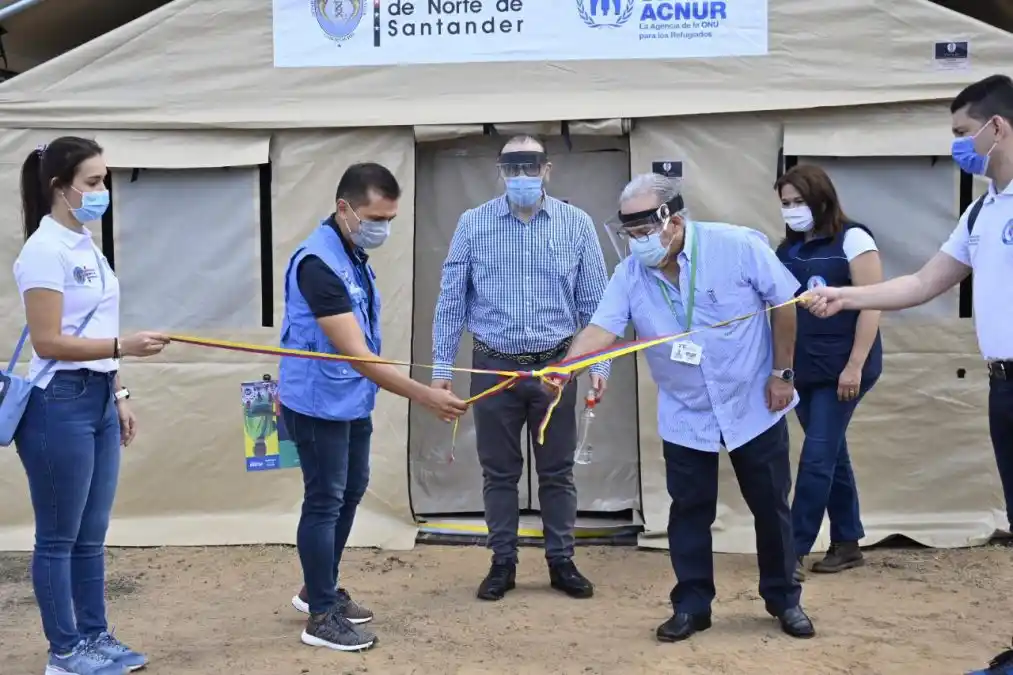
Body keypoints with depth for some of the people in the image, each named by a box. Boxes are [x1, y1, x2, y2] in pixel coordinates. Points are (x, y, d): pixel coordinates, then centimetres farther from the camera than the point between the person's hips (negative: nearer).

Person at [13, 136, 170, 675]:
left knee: (91, 534, 15)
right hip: (59, 405, -9)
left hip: (97, 400, 9)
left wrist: (118, 395, 17)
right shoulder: (45, 251, -14)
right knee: (58, 537, 4)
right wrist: (125, 346, -25)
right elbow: (48, 342, -19)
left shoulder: (87, 246, 12)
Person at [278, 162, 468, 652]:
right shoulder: (319, 263, -26)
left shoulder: (354, 254, 4)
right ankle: (321, 617, 11)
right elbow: (356, 355, -32)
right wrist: (423, 396, -36)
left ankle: (320, 590, 33)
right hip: (319, 405, -10)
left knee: (351, 493, 18)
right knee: (324, 502, -1)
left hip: (352, 401, 10)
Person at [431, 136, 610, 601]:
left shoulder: (577, 225, -2)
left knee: (557, 471, 10)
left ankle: (561, 562, 23)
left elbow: (595, 300, 2)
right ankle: (502, 563, 23)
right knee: (499, 472, 10)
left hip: (556, 365, 0)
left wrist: (600, 363, -1)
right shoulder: (473, 224, -3)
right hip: (494, 366, 0)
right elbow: (451, 300, 1)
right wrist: (442, 365, 0)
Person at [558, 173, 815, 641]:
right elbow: (601, 329, -20)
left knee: (770, 507, 10)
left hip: (754, 404, -2)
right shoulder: (630, 275, -10)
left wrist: (782, 373, -8)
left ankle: (784, 599, 28)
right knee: (689, 512, 8)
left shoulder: (738, 247, -19)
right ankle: (692, 605, 22)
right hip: (685, 415, 2)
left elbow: (783, 304, -10)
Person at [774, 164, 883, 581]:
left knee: (816, 458, -7)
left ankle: (795, 551, -3)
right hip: (803, 369, 6)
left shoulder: (852, 239, -7)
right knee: (832, 455, 12)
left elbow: (871, 305, -11)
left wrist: (855, 366, -17)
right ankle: (847, 544, 21)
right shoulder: (788, 250, 11)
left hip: (842, 368, -6)